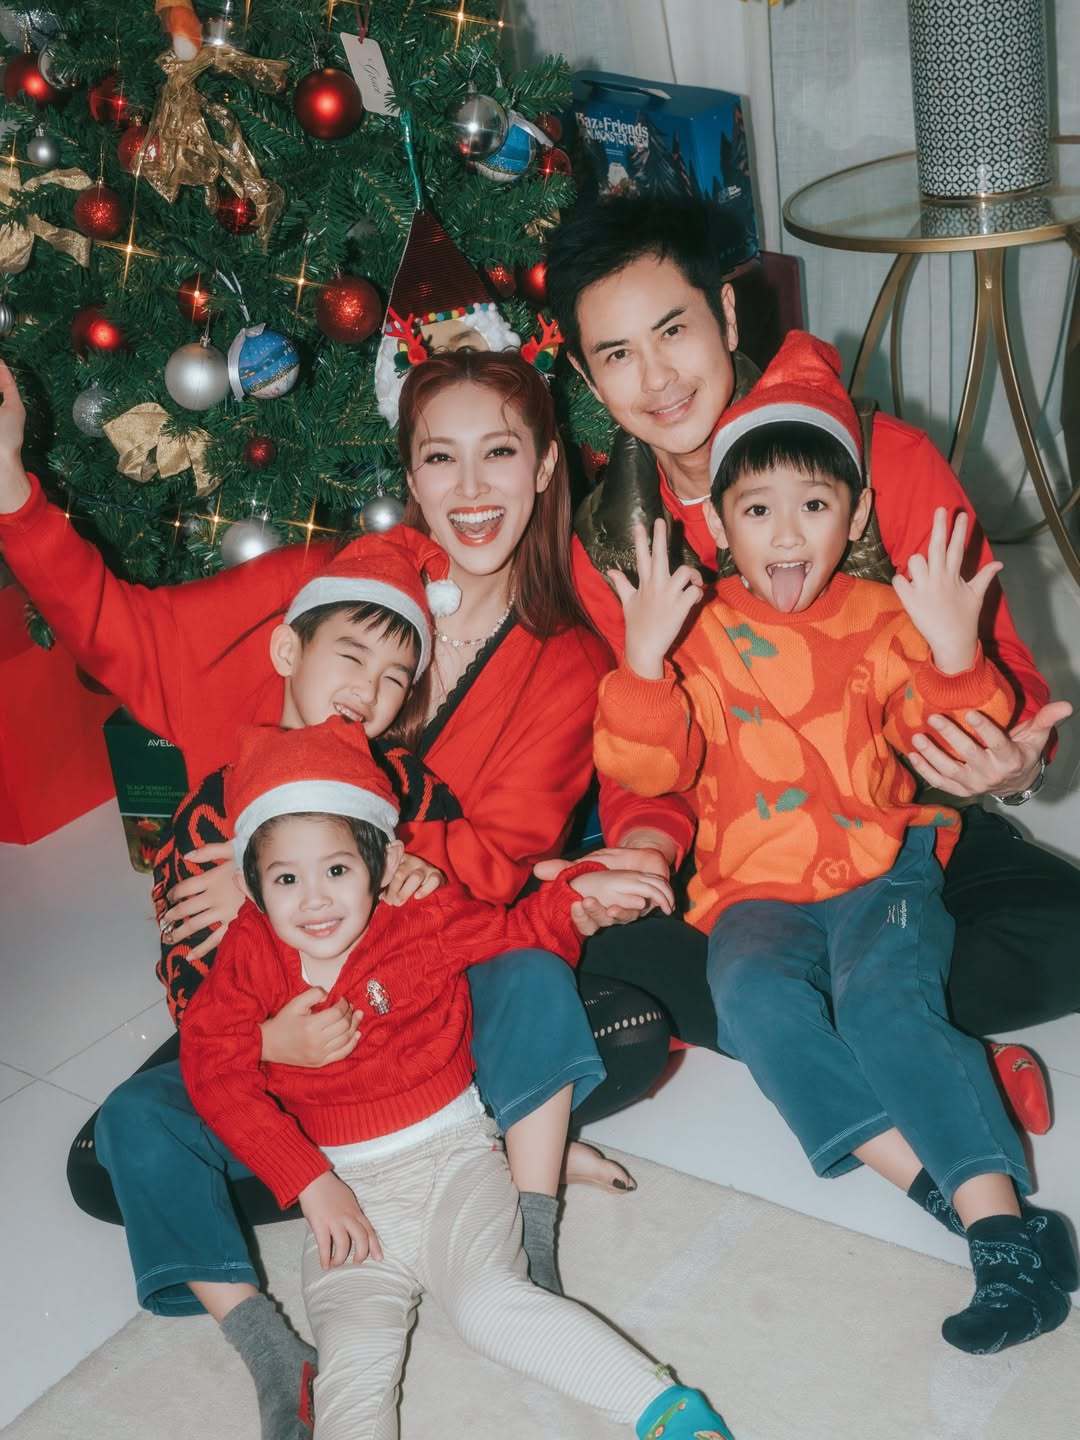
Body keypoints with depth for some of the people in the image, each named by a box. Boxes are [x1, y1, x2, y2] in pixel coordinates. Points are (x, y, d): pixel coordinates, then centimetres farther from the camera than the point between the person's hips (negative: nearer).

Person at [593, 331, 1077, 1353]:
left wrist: (955, 658, -15)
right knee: (754, 997, -31)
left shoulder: (884, 620, 6)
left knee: (884, 999, -30)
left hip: (882, 861, 0)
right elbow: (650, 768, -5)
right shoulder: (697, 633, 4)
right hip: (757, 885, 1)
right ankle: (943, 1183, -29)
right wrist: (644, 662, -20)